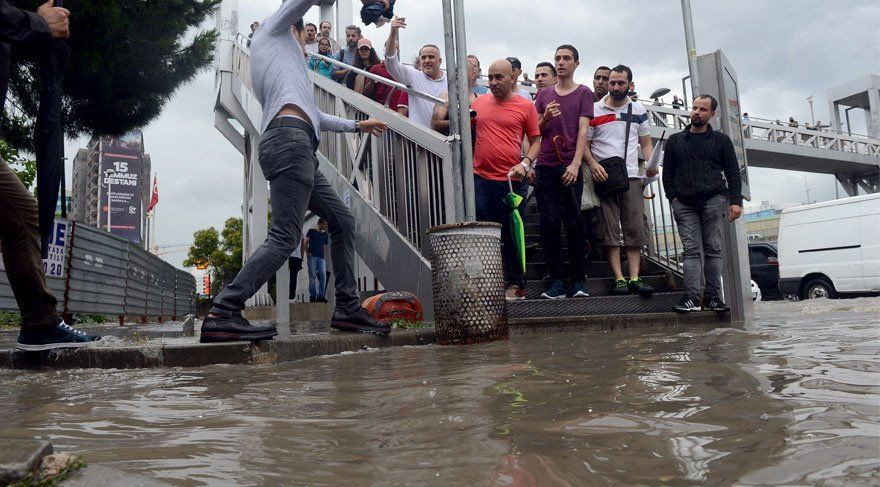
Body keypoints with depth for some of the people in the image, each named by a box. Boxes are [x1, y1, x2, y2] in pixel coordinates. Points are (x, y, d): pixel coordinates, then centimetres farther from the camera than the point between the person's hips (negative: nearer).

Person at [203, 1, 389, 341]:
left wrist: (356, 125, 49)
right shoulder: (273, 29, 18)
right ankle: (222, 315, -20)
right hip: (289, 140, -10)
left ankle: (347, 310, 8)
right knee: (284, 237, -17)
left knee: (343, 220, 10)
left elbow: (312, 115, 40)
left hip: (298, 149, 10)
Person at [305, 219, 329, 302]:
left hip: (321, 257, 3)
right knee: (312, 276, -6)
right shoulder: (312, 231, 10)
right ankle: (312, 296, -4)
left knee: (323, 275, -10)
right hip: (312, 256, -3)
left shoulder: (325, 234, 21)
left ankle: (321, 295, -7)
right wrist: (307, 252, -8)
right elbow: (306, 242, 4)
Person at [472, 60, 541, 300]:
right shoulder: (479, 102, 11)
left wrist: (525, 163, -10)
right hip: (480, 179, 3)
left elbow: (535, 140, 5)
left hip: (511, 180, -2)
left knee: (512, 235, 4)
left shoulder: (525, 106, 3)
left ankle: (516, 285, 16)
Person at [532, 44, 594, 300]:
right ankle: (556, 281, 4)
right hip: (545, 166, 3)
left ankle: (578, 280, 6)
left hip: (570, 167, -3)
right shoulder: (544, 94, 17)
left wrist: (575, 164, -15)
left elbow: (583, 131, -3)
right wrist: (545, 118, -6)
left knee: (574, 223, -2)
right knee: (549, 223, -1)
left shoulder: (583, 93, 8)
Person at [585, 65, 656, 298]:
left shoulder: (639, 111, 13)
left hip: (632, 176, 3)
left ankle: (635, 278, -1)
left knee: (635, 228, -3)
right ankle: (619, 278, -3)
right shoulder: (594, 110, 5)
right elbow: (584, 143, 4)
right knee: (609, 229, -6)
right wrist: (593, 164, -15)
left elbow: (646, 144, 15)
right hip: (603, 176, -2)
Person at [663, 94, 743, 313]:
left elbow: (733, 173, 10)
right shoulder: (675, 140, 17)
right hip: (684, 204, 1)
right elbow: (667, 173, 14)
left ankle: (713, 296, 2)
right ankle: (691, 297, -11)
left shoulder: (721, 140, 14)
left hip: (714, 201, 0)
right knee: (691, 250, -6)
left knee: (713, 249, -2)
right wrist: (673, 197, 1)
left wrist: (736, 201, 0)